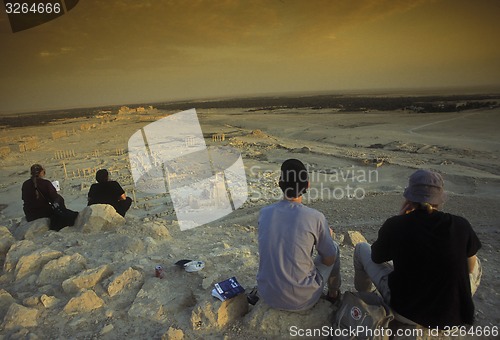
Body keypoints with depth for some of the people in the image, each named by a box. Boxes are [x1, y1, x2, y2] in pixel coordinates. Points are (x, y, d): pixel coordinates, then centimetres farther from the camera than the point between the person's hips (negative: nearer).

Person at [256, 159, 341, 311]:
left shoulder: (264, 213, -7)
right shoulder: (315, 217, -19)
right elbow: (329, 260, -5)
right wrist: (326, 235, 16)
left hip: (267, 296, 3)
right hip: (302, 300, -3)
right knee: (334, 247, 18)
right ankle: (333, 293, 42)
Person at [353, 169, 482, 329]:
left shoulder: (395, 225, -18)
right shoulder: (461, 225, -12)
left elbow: (376, 258, 2)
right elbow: (470, 267, 7)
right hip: (454, 317, 2)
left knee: (361, 248, 17)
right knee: (476, 263, 29)